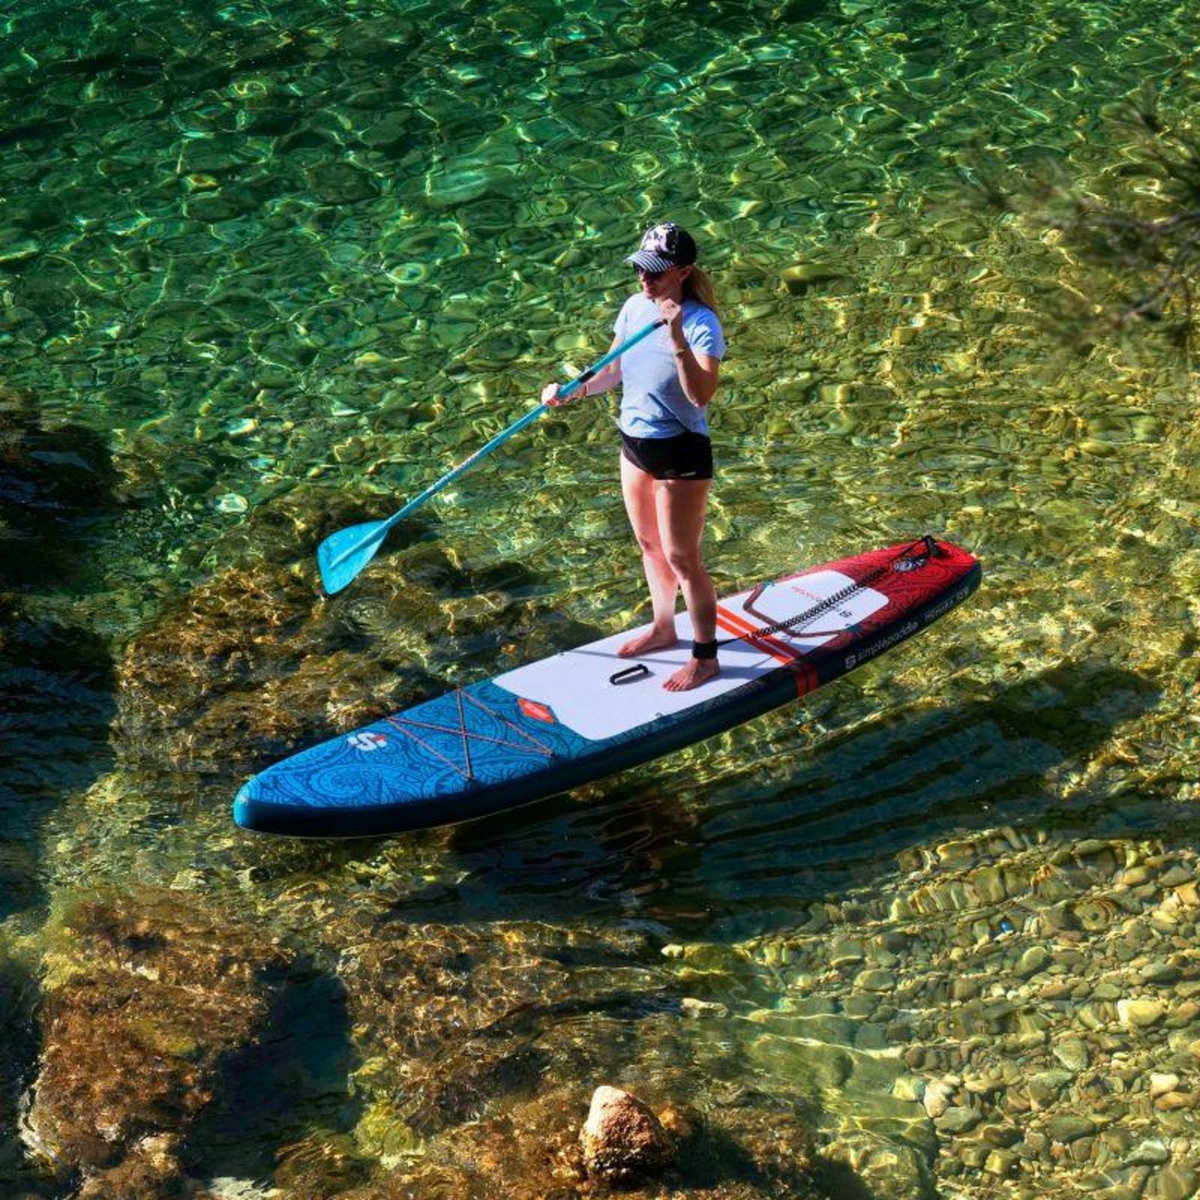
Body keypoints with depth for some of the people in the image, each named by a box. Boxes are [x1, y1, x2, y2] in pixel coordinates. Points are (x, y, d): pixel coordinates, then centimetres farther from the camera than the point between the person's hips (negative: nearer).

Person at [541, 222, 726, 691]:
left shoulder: (702, 324, -23)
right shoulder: (635, 308, -2)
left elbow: (701, 394, -36)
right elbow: (615, 370, 13)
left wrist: (677, 342, -47)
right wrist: (574, 390, -3)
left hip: (681, 454, -8)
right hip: (635, 444, 8)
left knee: (681, 558, 1)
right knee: (649, 545, 23)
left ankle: (705, 656, 16)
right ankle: (663, 628, 43)